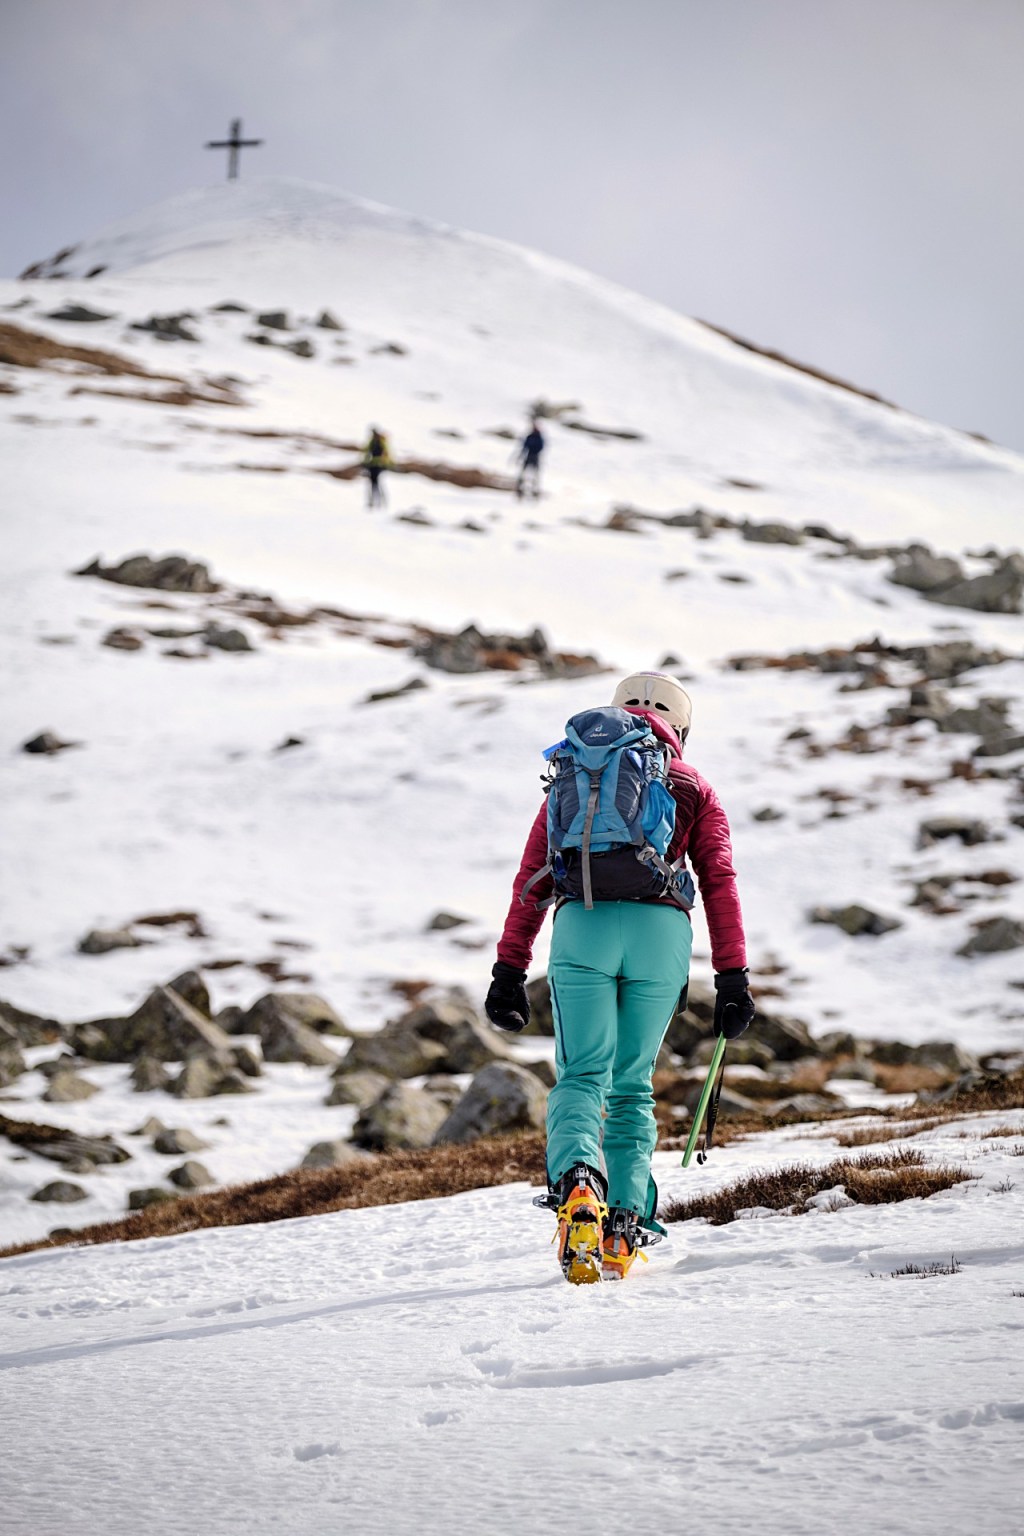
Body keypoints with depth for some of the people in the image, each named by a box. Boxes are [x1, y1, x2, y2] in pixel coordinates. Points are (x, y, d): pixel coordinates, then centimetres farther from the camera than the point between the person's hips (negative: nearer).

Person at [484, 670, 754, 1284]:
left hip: (583, 924, 0)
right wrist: (733, 977, 6)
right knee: (632, 1084, 10)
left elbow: (531, 878, 16)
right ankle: (626, 1221, -1)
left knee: (582, 1074, -1)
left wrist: (510, 969, 13)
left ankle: (576, 1176, -31)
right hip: (661, 929, 0)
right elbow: (720, 884, 10)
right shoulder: (695, 789, 21)